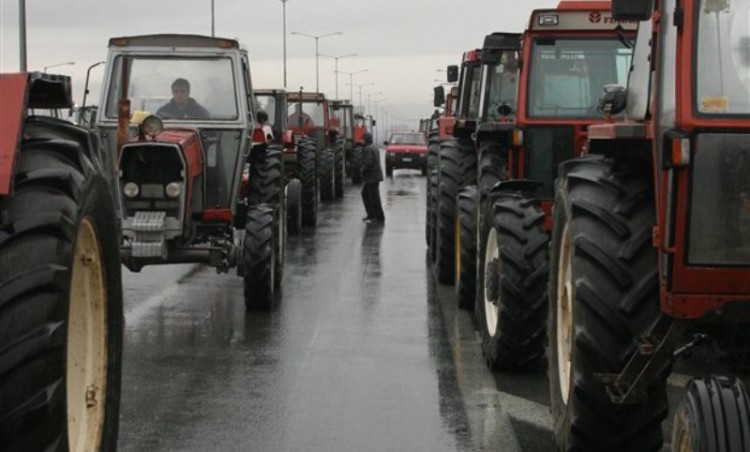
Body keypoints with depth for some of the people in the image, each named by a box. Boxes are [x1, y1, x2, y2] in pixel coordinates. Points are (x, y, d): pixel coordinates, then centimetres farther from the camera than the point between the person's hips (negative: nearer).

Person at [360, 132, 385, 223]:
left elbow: (368, 163, -27)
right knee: (365, 194, 18)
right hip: (375, 176, 11)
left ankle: (380, 217, 2)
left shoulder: (368, 149, -18)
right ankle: (371, 215, 21)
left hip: (371, 177, -11)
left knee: (374, 197, -3)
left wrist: (362, 169, -10)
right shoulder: (374, 148, 15)